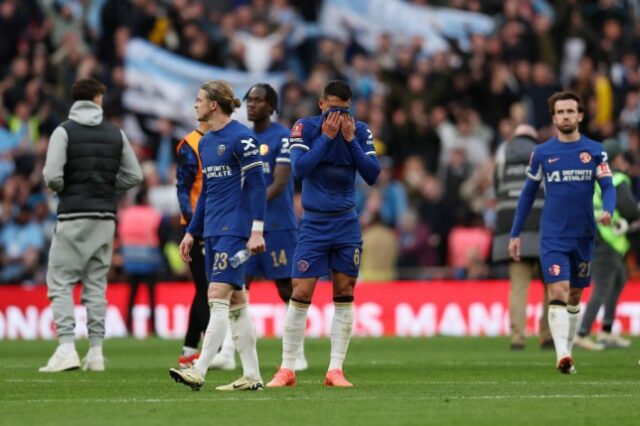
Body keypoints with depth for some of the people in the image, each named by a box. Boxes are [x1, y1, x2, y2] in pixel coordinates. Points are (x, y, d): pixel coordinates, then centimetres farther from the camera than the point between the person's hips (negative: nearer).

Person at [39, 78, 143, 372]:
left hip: (73, 216, -4)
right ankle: (96, 352, 8)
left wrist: (63, 190, 7)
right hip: (106, 216, 4)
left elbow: (52, 176, -13)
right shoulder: (116, 134, 7)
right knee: (96, 284, 10)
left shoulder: (64, 131, -5)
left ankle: (66, 349, -12)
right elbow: (134, 175, 9)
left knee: (60, 282, 0)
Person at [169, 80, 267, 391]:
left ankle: (199, 371, -18)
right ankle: (252, 376, 10)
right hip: (213, 231, 9)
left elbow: (257, 184, -13)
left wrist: (257, 230, -19)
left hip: (235, 230, -9)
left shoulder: (241, 138, -10)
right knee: (236, 301, 8)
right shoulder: (205, 143, 15)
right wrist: (192, 232, 20)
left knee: (217, 296, -13)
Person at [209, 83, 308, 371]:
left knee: (287, 288, 1)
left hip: (277, 225, -6)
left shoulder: (283, 137, -7)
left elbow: (279, 183, -15)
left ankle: (298, 354, 9)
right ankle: (227, 352, -7)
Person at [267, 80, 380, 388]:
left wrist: (350, 140, -13)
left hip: (346, 223, 3)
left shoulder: (360, 131, 2)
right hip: (314, 223, -3)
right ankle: (287, 369, 1)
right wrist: (326, 137, -18)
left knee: (344, 294, 1)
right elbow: (299, 168, -18)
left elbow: (372, 175, -5)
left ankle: (335, 370, 6)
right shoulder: (305, 128, -5)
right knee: (301, 294, -6)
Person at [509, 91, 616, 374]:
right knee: (558, 294, -16)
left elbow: (608, 187, -2)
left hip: (583, 236, 2)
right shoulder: (542, 153, 1)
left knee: (574, 297, 12)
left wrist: (608, 211, -24)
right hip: (553, 237, -2)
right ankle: (562, 356, -24)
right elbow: (528, 193, 9)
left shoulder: (594, 151, 2)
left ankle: (568, 352, 24)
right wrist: (515, 234, 7)